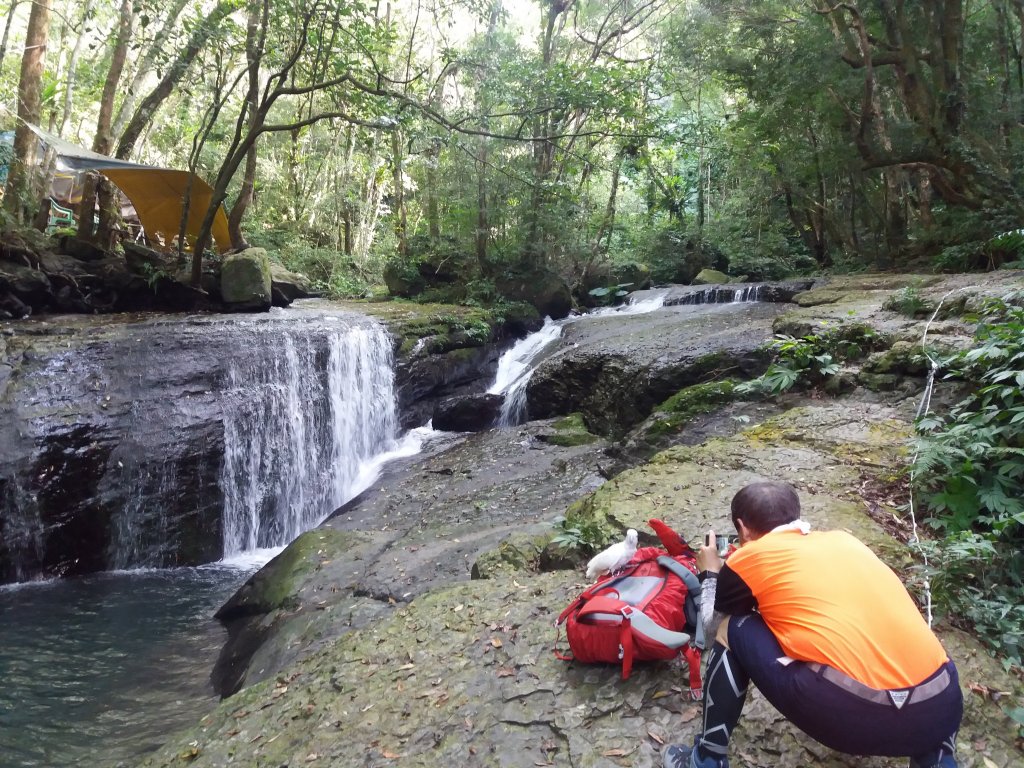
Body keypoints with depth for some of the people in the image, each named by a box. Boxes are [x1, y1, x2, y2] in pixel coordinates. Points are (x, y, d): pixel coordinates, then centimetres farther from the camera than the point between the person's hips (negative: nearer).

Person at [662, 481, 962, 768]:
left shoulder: (749, 557, 7)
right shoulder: (842, 539, 20)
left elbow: (713, 626, 23)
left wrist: (710, 575, 40)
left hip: (852, 715, -5)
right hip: (940, 710, 6)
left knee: (733, 631, 13)